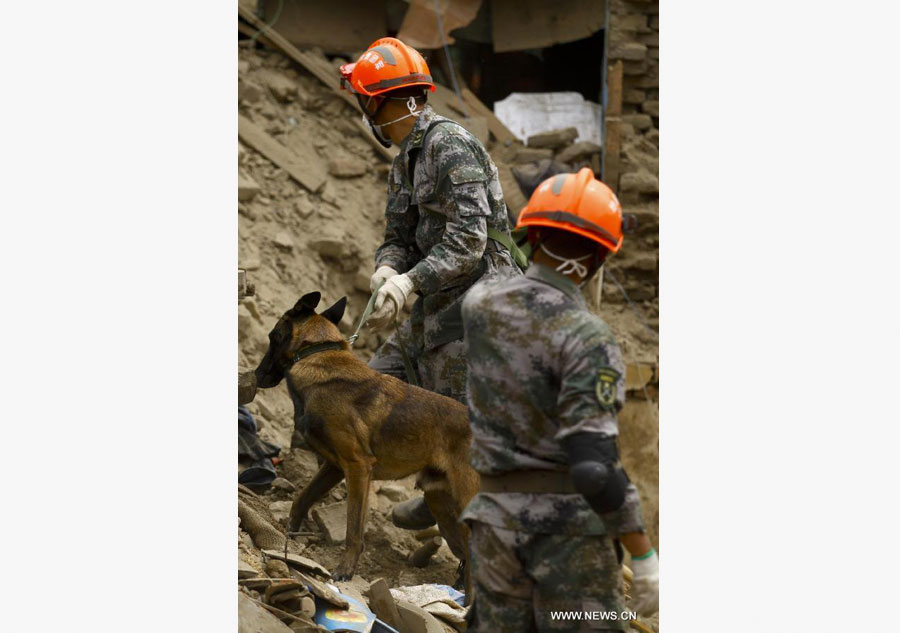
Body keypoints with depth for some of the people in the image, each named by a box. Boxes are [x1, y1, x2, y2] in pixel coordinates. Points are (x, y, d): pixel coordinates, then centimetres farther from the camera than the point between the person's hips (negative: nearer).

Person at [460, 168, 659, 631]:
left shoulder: (478, 304, 1)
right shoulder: (587, 338, -17)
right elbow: (594, 466, -24)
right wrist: (644, 557, -18)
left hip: (497, 517, 6)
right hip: (571, 524, -6)